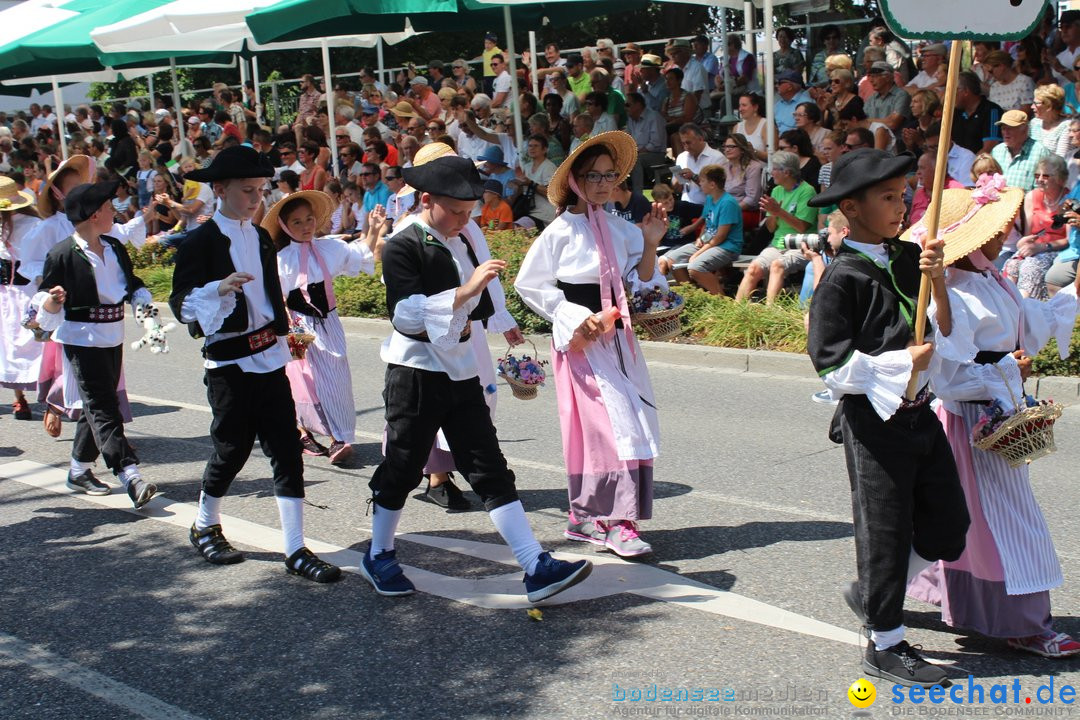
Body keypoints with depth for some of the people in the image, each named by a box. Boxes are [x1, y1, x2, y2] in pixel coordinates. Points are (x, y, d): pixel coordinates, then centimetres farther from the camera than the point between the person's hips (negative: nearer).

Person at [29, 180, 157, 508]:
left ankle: (80, 471, 27)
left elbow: (132, 284, 20)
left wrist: (144, 304, 1)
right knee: (102, 408, -11)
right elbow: (45, 302, -7)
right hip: (81, 340, -7)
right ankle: (130, 476, -19)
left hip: (113, 338, 7)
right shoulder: (62, 254, -11)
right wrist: (53, 300, -30)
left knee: (97, 406, 13)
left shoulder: (114, 248, 9)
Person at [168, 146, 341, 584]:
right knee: (233, 448, 5)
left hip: (269, 358, 6)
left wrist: (282, 331, 25)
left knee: (287, 450, 0)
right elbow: (181, 304, -13)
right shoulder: (202, 241, -8)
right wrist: (219, 289, -28)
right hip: (229, 362, -6)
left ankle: (295, 549, 2)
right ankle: (205, 528, 30)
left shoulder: (261, 238, 13)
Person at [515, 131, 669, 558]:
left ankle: (587, 517, 17)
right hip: (580, 341, -6)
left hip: (617, 338, 6)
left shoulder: (619, 230, 8)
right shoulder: (562, 231, -7)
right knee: (606, 423, -10)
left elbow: (639, 284, 9)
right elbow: (529, 284, -7)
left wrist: (650, 245, -6)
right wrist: (575, 319, -12)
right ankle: (616, 523, -7)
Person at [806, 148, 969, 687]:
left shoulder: (908, 259, 5)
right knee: (885, 530, 5)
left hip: (919, 413, 7)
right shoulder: (842, 279, -14)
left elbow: (942, 334, 7)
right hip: (874, 420, -7)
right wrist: (903, 362, -15)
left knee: (948, 529, 11)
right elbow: (833, 368, -15)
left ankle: (870, 594, 33)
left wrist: (936, 279, -7)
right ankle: (885, 644, 22)